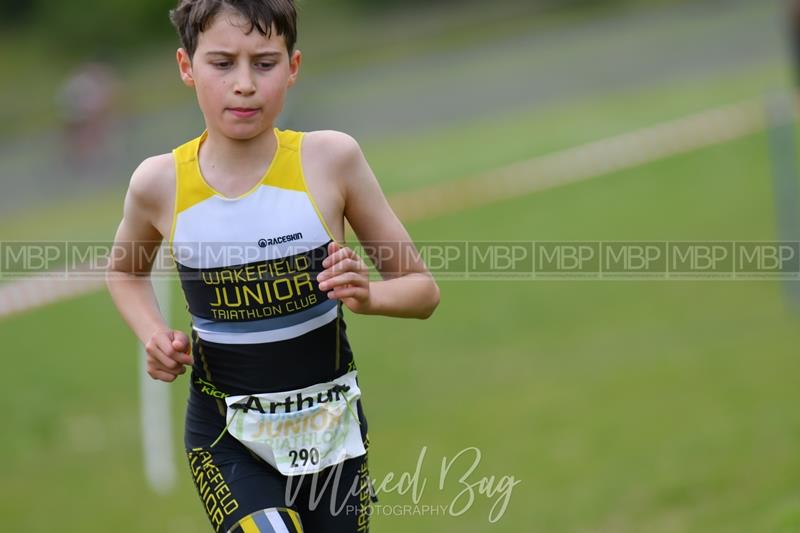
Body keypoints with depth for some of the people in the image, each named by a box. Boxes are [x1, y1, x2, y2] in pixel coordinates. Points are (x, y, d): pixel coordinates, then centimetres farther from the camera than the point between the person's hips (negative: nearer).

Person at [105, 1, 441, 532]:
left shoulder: (331, 159, -10)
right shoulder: (160, 184, -7)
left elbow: (423, 289, 0)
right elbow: (126, 271, 16)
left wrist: (367, 295, -21)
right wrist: (155, 336, -3)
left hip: (331, 425, 1)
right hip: (227, 438, -1)